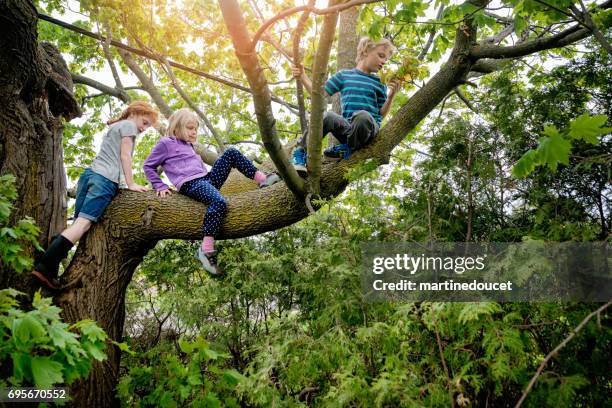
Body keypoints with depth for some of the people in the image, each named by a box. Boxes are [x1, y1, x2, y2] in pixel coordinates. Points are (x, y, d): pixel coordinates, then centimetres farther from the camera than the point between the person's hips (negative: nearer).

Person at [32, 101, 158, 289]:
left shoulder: (114, 127, 34)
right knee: (84, 223, -17)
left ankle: (46, 268, -5)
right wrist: (131, 184, -2)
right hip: (105, 178, -9)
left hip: (89, 173, 9)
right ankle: (45, 268, -26)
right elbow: (125, 156, -1)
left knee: (78, 223, 4)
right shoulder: (128, 125, 7)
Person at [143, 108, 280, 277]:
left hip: (206, 179, 8)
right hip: (190, 185, -8)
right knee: (219, 202, -38)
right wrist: (160, 186, -1)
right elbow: (148, 166, 9)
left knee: (231, 153, 0)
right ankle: (206, 250, -40)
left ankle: (263, 179, -7)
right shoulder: (165, 143, 8)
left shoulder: (189, 146, 31)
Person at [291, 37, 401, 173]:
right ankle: (301, 151, -18)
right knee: (327, 117, -35)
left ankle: (348, 149, -13)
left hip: (368, 129, 0)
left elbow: (381, 113, 14)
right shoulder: (343, 75, 18)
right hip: (347, 128, 0)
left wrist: (391, 96, -2)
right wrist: (303, 77, 6)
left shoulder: (379, 83, 18)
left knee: (363, 115, -38)